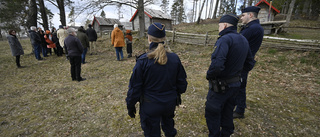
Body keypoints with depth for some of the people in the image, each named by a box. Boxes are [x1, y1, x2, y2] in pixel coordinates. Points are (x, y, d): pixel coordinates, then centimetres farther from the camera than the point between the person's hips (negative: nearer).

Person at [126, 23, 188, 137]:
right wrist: (177, 93, 19)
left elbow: (135, 87, -15)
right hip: (170, 103, 4)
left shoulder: (143, 61, -22)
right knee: (168, 126, 34)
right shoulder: (174, 58, -11)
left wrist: (130, 106, 1)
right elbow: (182, 83, -1)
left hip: (150, 107, -3)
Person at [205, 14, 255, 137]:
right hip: (235, 84, 9)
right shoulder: (243, 40, 5)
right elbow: (250, 64, 13)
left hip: (220, 86, -9)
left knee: (212, 114, 10)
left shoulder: (225, 39, -23)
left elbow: (217, 65, -36)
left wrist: (209, 75, -18)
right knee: (227, 112, 25)